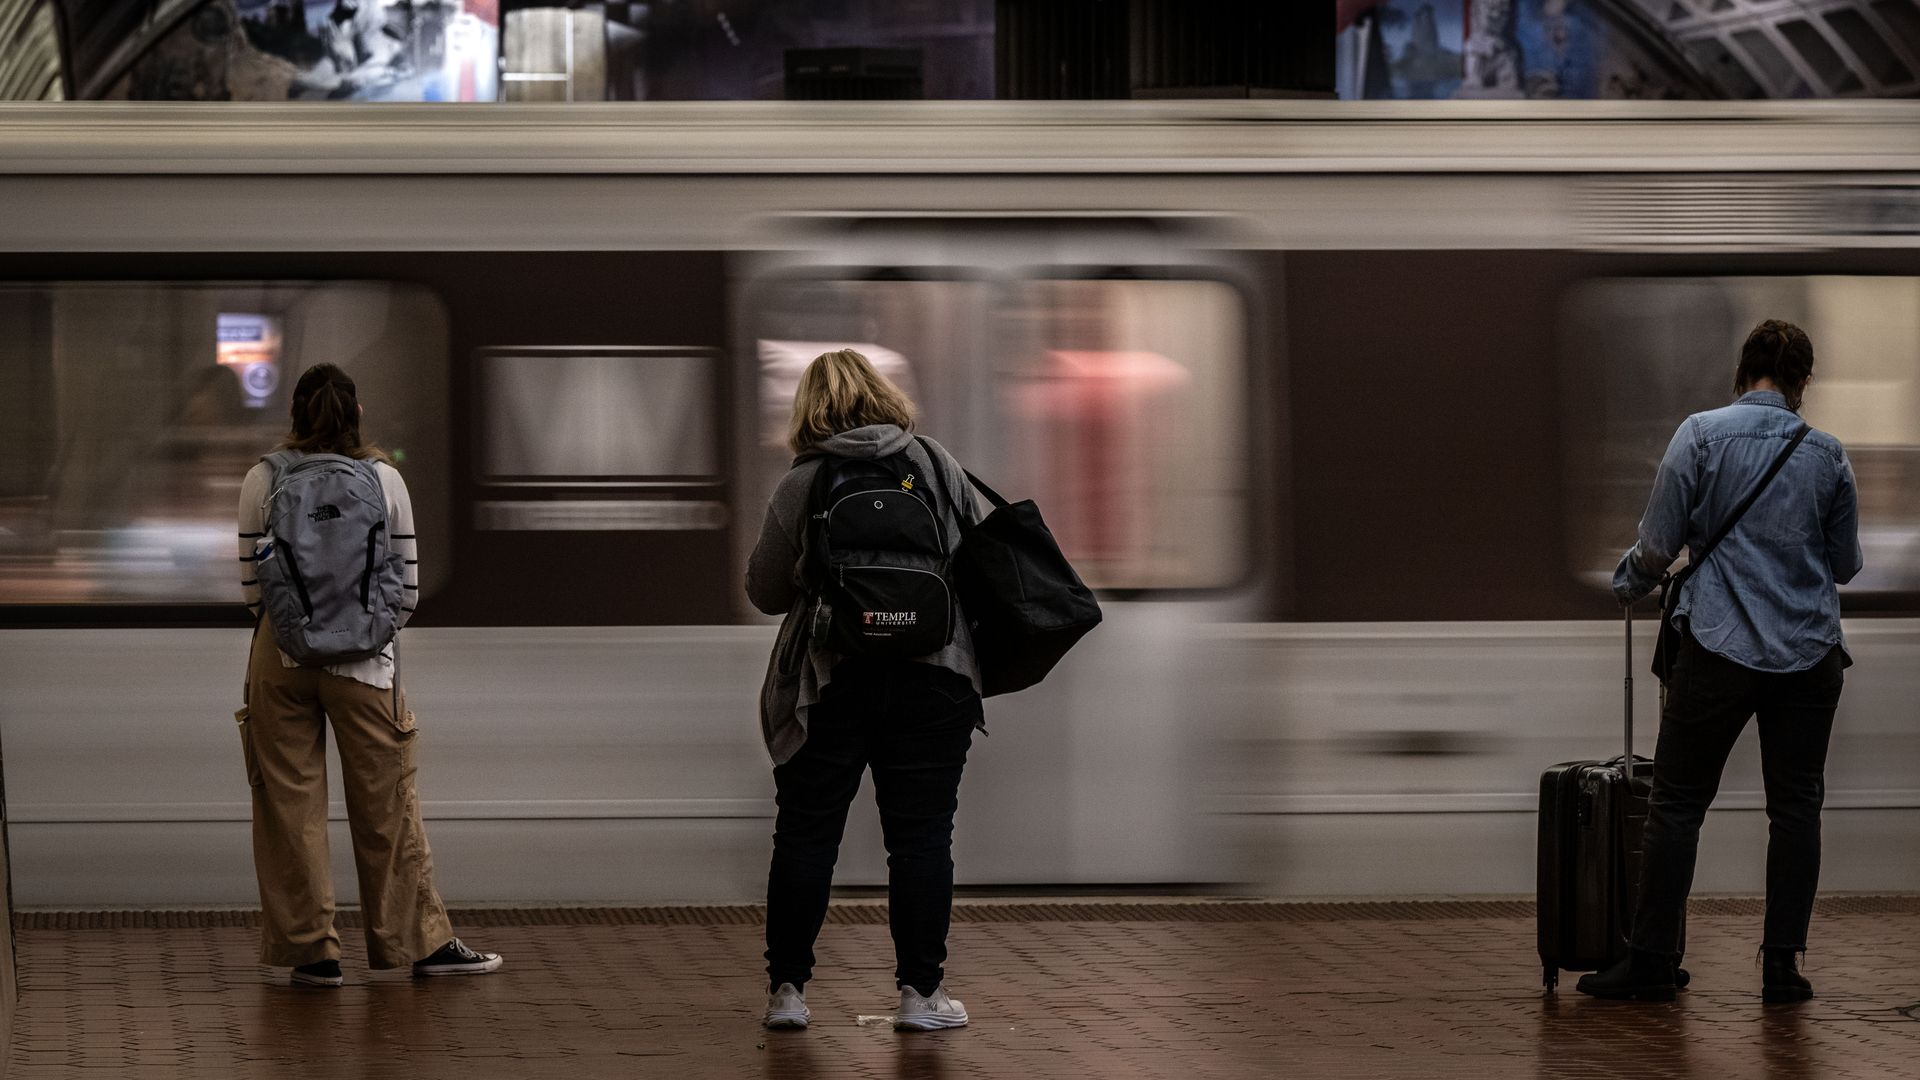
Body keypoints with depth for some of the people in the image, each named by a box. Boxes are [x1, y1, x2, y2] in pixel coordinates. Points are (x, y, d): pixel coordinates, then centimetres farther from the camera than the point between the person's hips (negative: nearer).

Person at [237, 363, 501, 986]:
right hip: (364, 657, 0)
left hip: (281, 655, 0)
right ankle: (422, 941, 14)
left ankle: (310, 950, 8)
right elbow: (407, 589, 3)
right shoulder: (385, 480, 0)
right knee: (387, 806, 8)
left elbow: (251, 584, 0)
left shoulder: (262, 482, -2)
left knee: (290, 806, 7)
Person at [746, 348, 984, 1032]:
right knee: (922, 834, 6)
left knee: (805, 835, 8)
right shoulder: (938, 467, 3)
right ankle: (921, 993, 5)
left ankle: (786, 989, 9)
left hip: (829, 684, -1)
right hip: (932, 680, 1)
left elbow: (765, 592, 4)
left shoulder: (800, 486, -2)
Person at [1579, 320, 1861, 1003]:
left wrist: (1627, 585, 15)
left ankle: (1652, 961, 1)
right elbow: (1846, 564, 14)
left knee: (1677, 804, 2)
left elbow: (1658, 545, -6)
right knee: (1795, 806, 7)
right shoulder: (1827, 455, 4)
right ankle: (1782, 966, 5)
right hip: (1808, 655, 2)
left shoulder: (1703, 435, -5)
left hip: (1721, 646, -2)